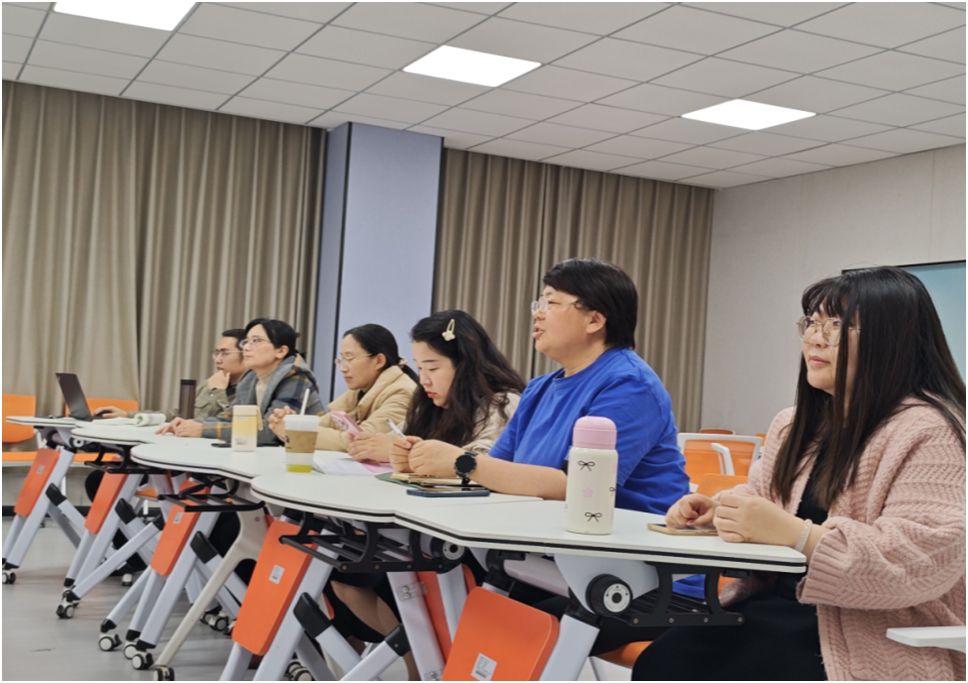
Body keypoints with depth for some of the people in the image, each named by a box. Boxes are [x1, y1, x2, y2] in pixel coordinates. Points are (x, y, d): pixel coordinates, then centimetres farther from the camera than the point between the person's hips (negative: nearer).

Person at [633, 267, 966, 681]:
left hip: (878, 643, -7)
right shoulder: (796, 424, 16)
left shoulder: (929, 433, -12)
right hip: (778, 606, 7)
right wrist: (719, 511, 0)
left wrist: (797, 534, -28)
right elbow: (761, 498, 24)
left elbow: (926, 560, -23)